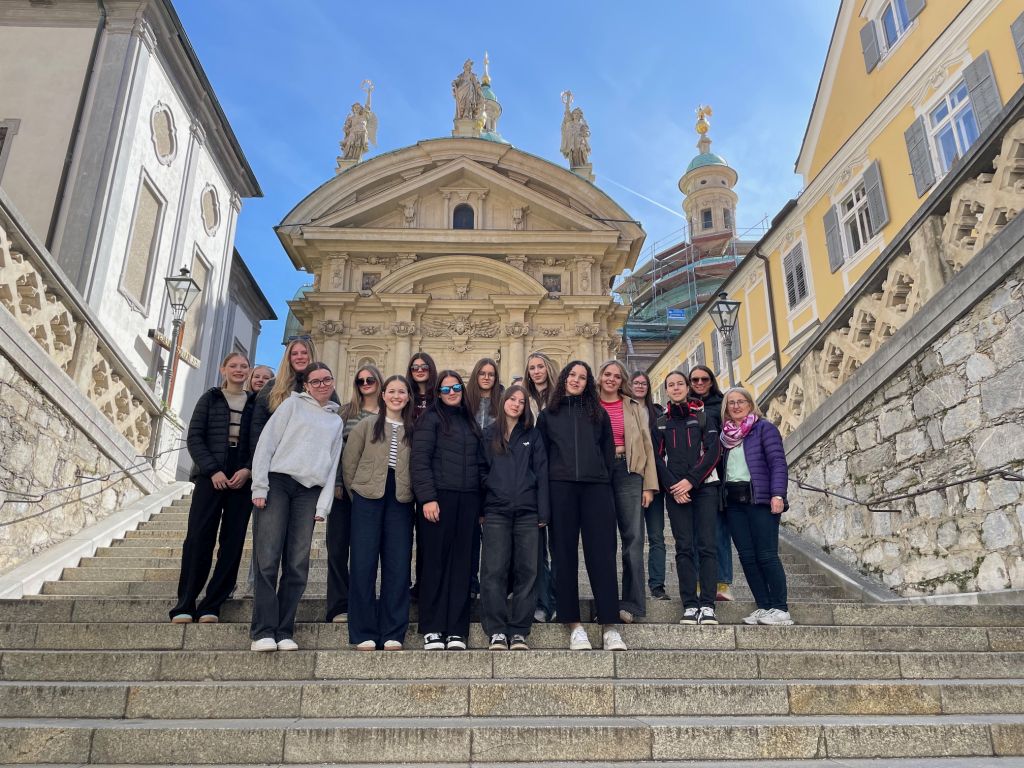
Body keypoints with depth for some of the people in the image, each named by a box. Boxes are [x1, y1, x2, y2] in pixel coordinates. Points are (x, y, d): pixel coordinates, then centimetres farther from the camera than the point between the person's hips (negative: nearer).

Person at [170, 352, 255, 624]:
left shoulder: (255, 404, 11)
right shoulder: (210, 398, 8)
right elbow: (194, 438, 1)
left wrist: (248, 470, -10)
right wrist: (212, 470, -10)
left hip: (242, 479, 2)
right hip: (211, 476, -1)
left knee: (233, 542, -1)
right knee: (198, 538, -7)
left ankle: (211, 606, 6)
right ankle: (185, 605, 2)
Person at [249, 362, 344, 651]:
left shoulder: (336, 421, 21)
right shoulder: (293, 404, 11)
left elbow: (332, 465, 16)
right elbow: (267, 442, 3)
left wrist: (323, 505, 4)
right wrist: (259, 486, -7)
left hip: (309, 492, 3)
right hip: (277, 483, -3)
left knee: (297, 565, -1)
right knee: (268, 560, -8)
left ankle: (284, 632, 5)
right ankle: (263, 631, -4)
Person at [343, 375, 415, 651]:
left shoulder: (414, 430, 10)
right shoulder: (367, 425, 6)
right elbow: (349, 463, 6)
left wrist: (411, 494, 2)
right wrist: (357, 493, 4)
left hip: (400, 503, 1)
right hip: (368, 500, -1)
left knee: (398, 566, 1)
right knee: (363, 564, -2)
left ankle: (393, 634, 9)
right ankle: (364, 633, 7)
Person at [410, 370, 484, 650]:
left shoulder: (469, 421, 19)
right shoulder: (431, 418, 3)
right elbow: (420, 460, -7)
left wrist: (481, 502, 10)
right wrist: (427, 497, -16)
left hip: (467, 500, 5)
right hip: (440, 497, -5)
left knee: (461, 565, 3)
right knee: (435, 562, -1)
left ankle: (456, 630, 9)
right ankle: (431, 629, 7)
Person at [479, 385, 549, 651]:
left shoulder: (533, 436, 12)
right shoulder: (489, 435, 12)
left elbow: (542, 473, 7)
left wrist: (543, 512, -1)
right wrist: (479, 509, 2)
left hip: (527, 512, 1)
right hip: (496, 511, 0)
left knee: (526, 571, -1)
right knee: (495, 571, -6)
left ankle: (519, 632, 5)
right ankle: (497, 631, 0)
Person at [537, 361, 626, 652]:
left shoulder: (598, 413, 17)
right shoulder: (548, 414, 15)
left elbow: (609, 450, 15)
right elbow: (541, 453, 11)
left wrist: (606, 478, 6)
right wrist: (544, 492, 3)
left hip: (596, 486, 0)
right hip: (560, 487, 0)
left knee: (602, 554, -6)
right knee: (565, 555, -1)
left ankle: (609, 626, -4)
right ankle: (574, 625, 4)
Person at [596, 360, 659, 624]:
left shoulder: (635, 409, 12)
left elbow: (647, 446, 8)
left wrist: (649, 485, 0)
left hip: (628, 472, 0)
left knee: (633, 538, -6)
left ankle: (632, 603, -3)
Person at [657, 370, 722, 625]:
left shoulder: (703, 415, 10)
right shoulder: (661, 419, 13)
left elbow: (714, 450, 1)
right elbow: (657, 457, 7)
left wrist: (691, 480, -9)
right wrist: (672, 485, -7)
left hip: (704, 486, -1)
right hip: (675, 490, 1)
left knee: (707, 545, -7)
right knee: (684, 547, -2)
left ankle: (707, 606, -6)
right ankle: (689, 605, -1)